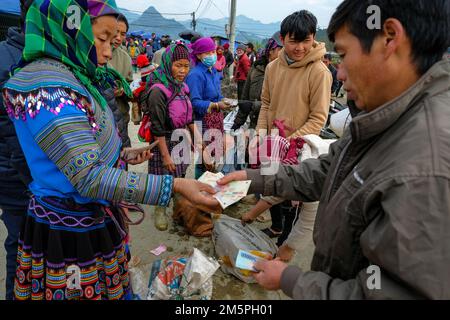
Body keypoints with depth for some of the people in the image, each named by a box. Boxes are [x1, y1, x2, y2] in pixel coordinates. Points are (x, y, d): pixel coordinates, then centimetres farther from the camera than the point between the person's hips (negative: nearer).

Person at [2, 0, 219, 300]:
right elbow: (89, 178, -28)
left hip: (93, 220, 8)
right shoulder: (48, 88, -23)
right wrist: (173, 185, -31)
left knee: (112, 290, 20)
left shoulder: (71, 77, 5)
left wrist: (122, 157, 11)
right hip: (71, 231, -8)